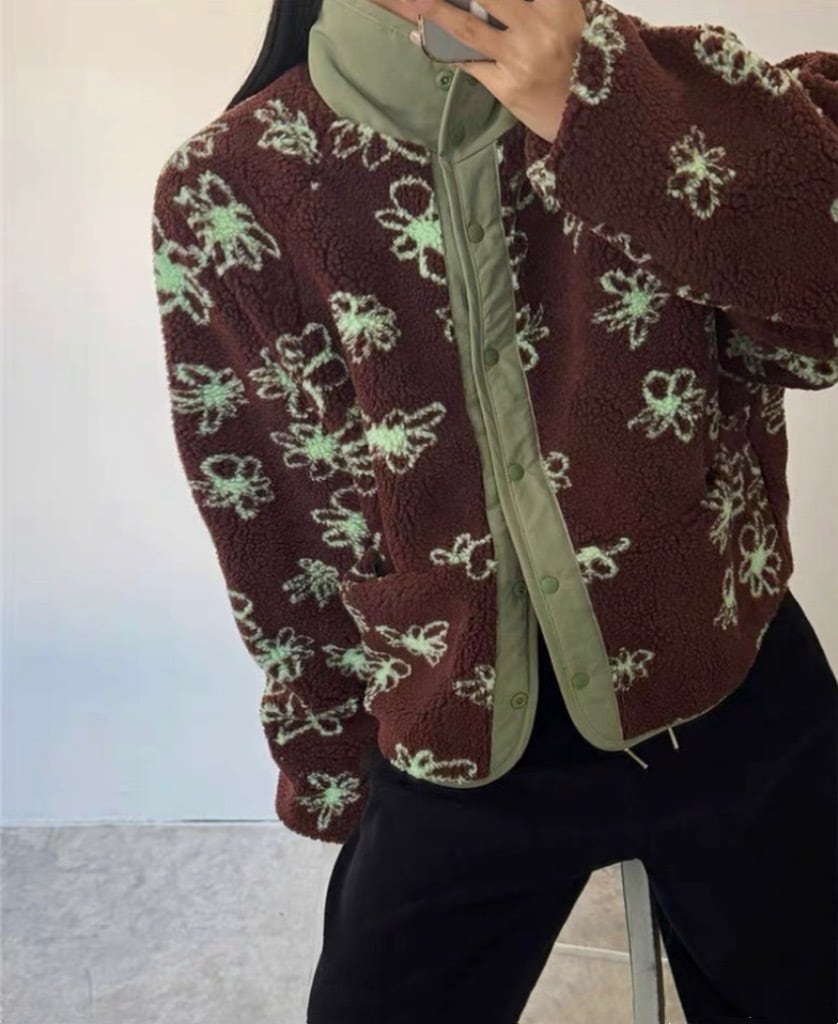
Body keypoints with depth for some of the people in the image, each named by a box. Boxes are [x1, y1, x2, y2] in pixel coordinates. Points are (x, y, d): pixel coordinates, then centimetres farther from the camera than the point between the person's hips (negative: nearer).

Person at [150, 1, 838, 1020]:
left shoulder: (672, 83, -10)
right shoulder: (225, 195, -11)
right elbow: (270, 530, -1)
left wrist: (592, 104, -35)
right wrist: (333, 765, 10)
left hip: (731, 698, 2)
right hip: (454, 740, 0)